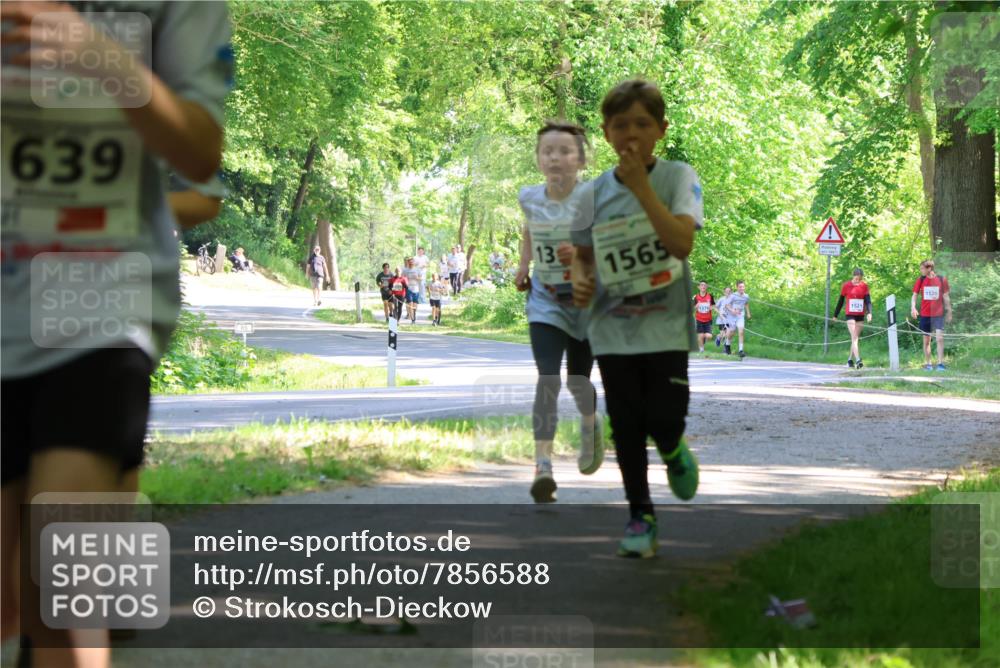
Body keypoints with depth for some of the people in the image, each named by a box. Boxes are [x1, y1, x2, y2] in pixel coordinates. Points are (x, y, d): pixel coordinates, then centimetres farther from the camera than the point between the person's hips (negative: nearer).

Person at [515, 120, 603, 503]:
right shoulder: (530, 198, -5)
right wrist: (524, 265, 11)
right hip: (546, 302, 1)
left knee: (577, 381, 10)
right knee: (547, 380, -16)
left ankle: (590, 424, 47)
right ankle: (543, 465, -22)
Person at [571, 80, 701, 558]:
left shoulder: (677, 177, -6)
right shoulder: (596, 192, 3)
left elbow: (681, 242, -21)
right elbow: (583, 253, 14)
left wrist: (641, 186, -23)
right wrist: (580, 280, -8)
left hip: (665, 325, -3)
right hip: (613, 328, 3)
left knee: (663, 421, -9)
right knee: (626, 426, 6)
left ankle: (672, 451, 28)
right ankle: (640, 517, 19)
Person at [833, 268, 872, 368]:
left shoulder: (864, 286, 2)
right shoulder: (846, 286, -3)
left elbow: (868, 300, -4)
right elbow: (841, 301, 5)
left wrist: (869, 312, -20)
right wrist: (835, 315, 11)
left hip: (860, 315, 3)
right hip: (850, 315, -3)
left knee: (856, 338, 8)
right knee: (854, 338, -13)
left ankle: (850, 360, 20)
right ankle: (858, 360, -24)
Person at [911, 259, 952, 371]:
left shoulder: (942, 280, -3)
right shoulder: (921, 280, 2)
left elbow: (946, 297, 4)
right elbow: (914, 295, 4)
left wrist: (949, 312, 7)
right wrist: (913, 307, -13)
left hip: (938, 314, -2)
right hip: (925, 314, 2)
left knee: (940, 337, -15)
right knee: (926, 340, 8)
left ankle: (940, 363, -11)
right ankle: (927, 364, 18)